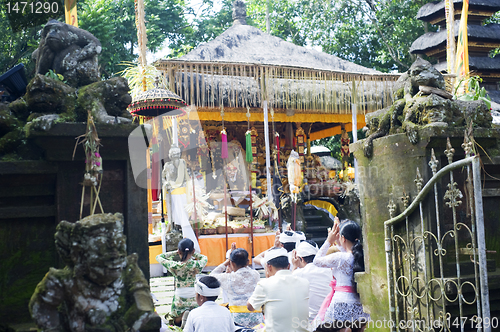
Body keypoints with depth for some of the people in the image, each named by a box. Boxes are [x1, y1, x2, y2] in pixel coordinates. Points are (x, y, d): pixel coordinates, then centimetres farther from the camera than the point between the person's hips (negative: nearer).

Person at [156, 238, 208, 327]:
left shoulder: (174, 266, -14)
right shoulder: (196, 265, -11)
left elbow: (158, 257, 5)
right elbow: (205, 258, 14)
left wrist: (174, 253, 6)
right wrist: (193, 254, 11)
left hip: (179, 299, 0)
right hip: (194, 299, 0)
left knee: (177, 322, 22)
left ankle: (183, 314, -11)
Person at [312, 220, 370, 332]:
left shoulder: (339, 257, -15)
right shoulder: (362, 255, 3)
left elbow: (316, 261, 1)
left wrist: (329, 241, 6)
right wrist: (338, 242, 26)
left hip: (342, 303, -6)